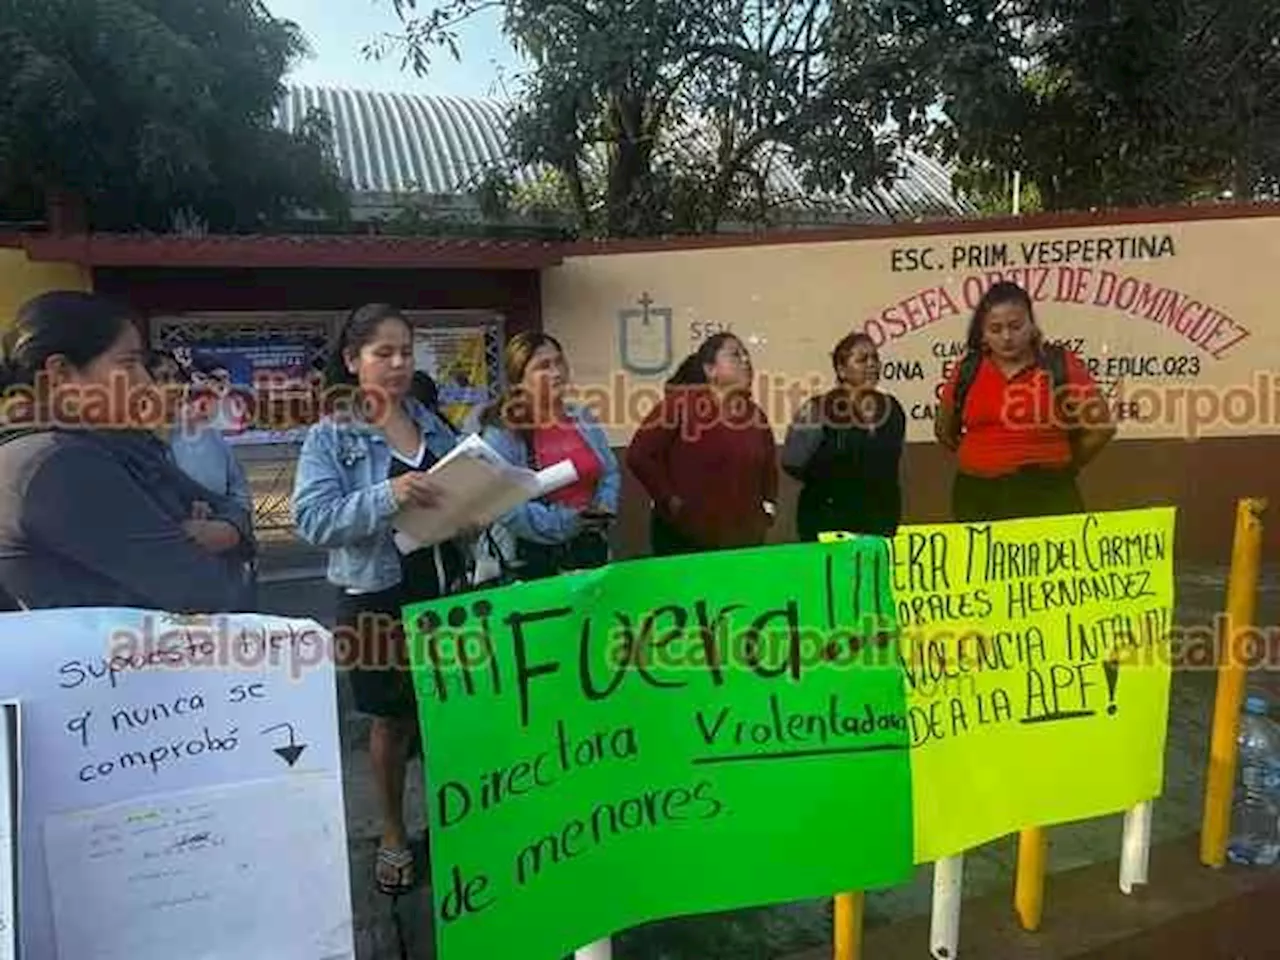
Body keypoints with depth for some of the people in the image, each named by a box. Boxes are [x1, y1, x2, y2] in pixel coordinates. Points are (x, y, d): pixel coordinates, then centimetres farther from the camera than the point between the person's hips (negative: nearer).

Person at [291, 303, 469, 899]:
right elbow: (312, 519, -18)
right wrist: (387, 497, -32)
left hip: (448, 589, 4)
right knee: (393, 721, 12)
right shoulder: (330, 437, -6)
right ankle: (393, 834, 33)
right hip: (378, 599, -4)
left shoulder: (433, 425, 8)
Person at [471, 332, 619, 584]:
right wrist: (562, 522, -23)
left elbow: (610, 472, 13)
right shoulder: (501, 434, -12)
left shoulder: (583, 419, 8)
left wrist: (604, 508, -7)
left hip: (590, 551, 5)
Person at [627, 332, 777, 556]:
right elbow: (639, 455, -12)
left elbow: (769, 468, 27)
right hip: (684, 540, -6)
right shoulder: (682, 404, -8)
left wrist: (768, 506, 15)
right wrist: (669, 500, -12)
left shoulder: (755, 415, 11)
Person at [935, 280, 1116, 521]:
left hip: (1047, 494, -2)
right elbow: (944, 431, 20)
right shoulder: (966, 371, 5)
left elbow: (1102, 426, 4)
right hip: (978, 497, 3)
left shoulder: (1061, 365, -2)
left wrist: (1065, 464, 9)